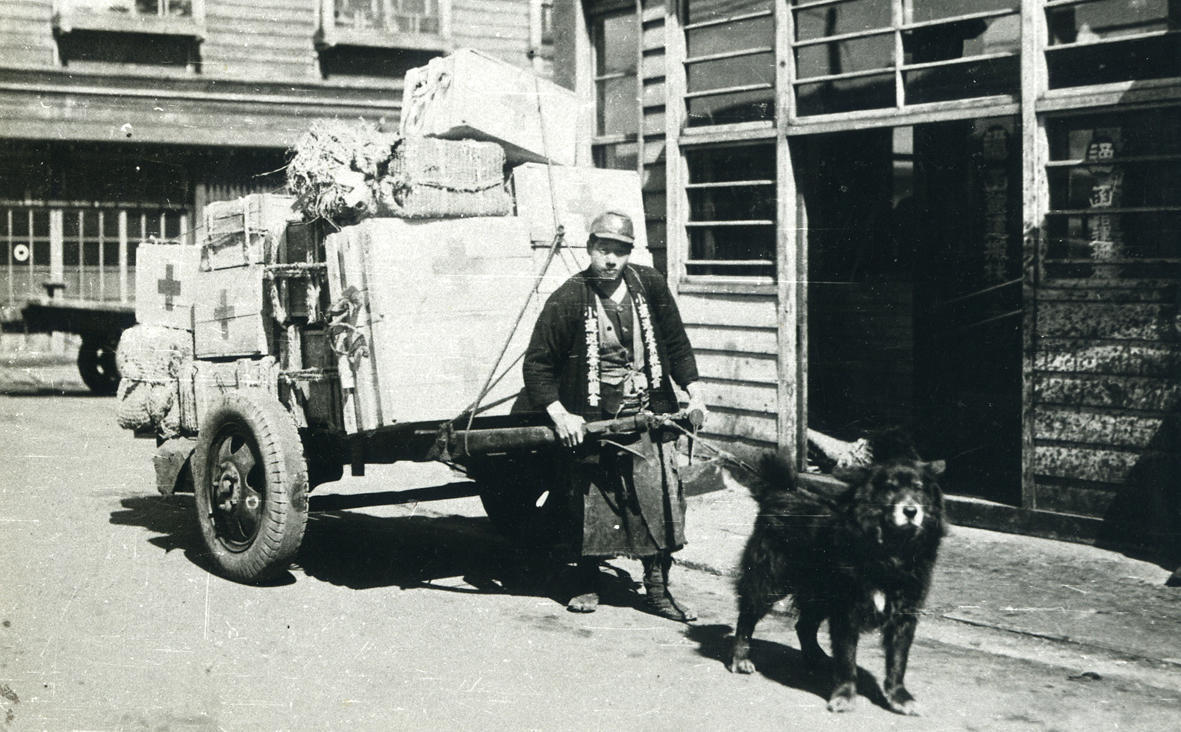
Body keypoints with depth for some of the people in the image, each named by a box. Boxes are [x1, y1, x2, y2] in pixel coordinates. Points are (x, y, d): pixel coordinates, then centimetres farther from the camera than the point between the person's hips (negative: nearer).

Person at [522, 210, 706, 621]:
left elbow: (676, 343, 15)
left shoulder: (650, 286, 2)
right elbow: (537, 363, -5)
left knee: (661, 502, -3)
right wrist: (559, 414, -14)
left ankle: (657, 590, 9)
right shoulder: (568, 300, -9)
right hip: (590, 423, -2)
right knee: (590, 510, 6)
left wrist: (693, 391, 7)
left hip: (648, 419, 3)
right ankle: (587, 586, 25)